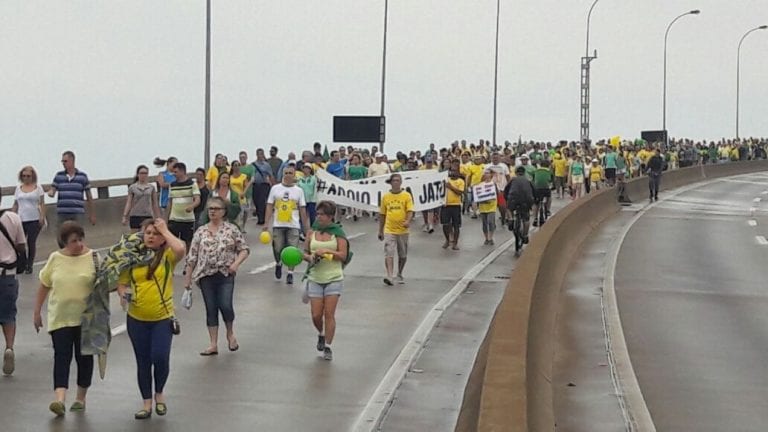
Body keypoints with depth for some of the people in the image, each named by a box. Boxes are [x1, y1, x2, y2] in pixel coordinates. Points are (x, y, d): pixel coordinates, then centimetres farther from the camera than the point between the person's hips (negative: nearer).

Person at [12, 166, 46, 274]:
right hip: (21, 219, 3)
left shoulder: (38, 188, 2)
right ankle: (21, 266, 4)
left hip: (34, 220, -2)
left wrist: (42, 217, -10)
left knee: (31, 242, 1)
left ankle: (29, 266, 11)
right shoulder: (18, 188, 11)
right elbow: (15, 205, 14)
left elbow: (42, 204, 0)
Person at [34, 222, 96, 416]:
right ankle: (60, 400, -19)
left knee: (84, 357, 8)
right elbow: (44, 285, 10)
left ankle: (81, 398, 23)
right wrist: (37, 311, 12)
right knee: (61, 356, -9)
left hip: (86, 318, 0)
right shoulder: (55, 258, 1)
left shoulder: (92, 257, -4)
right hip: (60, 318, 0)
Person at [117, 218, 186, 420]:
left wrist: (165, 230, -14)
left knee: (160, 358, -12)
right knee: (143, 362, 10)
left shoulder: (167, 256, -4)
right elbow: (122, 282, 7)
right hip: (136, 319, 3)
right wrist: (123, 294, -15)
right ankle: (147, 403, 22)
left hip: (163, 318, -3)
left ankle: (159, 393, 17)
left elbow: (180, 249, -27)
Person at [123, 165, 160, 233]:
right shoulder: (132, 187, 3)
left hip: (148, 216, 1)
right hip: (135, 216, -1)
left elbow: (155, 204, 11)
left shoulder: (151, 187, 7)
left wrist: (158, 217, 9)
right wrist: (124, 216, -8)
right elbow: (129, 203, 1)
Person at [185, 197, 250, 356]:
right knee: (211, 309, 5)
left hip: (225, 275, -3)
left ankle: (230, 334, 17)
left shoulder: (232, 229, 0)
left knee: (225, 306, -13)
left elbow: (244, 249, 2)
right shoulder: (201, 232, 6)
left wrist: (236, 263, -16)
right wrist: (188, 278, 6)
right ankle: (213, 345, 12)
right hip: (206, 276, 3)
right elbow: (192, 256, 7)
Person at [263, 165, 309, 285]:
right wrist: (266, 223, -2)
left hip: (293, 225, 0)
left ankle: (290, 273, 5)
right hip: (278, 225, 0)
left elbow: (302, 209, 7)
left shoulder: (299, 190, 5)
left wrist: (306, 226, 5)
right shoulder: (275, 188, 4)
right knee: (277, 249, 3)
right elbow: (269, 206, 5)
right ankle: (278, 264, 34)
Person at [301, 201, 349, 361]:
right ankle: (321, 335, 31)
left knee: (329, 313, -7)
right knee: (316, 315, 0)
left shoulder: (338, 233, -3)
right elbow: (304, 252, 11)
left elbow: (343, 255, -8)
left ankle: (328, 347, 3)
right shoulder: (312, 232, 6)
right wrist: (309, 257, -11)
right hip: (315, 279, 3)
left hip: (334, 278, -3)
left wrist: (326, 251, -19)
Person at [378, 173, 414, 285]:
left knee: (403, 255, 12)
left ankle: (399, 275, 32)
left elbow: (410, 211, -6)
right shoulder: (385, 197, 6)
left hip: (403, 230, 0)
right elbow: (382, 214, 12)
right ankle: (389, 276, -20)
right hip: (389, 230, 0)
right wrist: (380, 231, 13)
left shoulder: (406, 195, 0)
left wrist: (408, 221, -27)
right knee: (389, 254, -13)